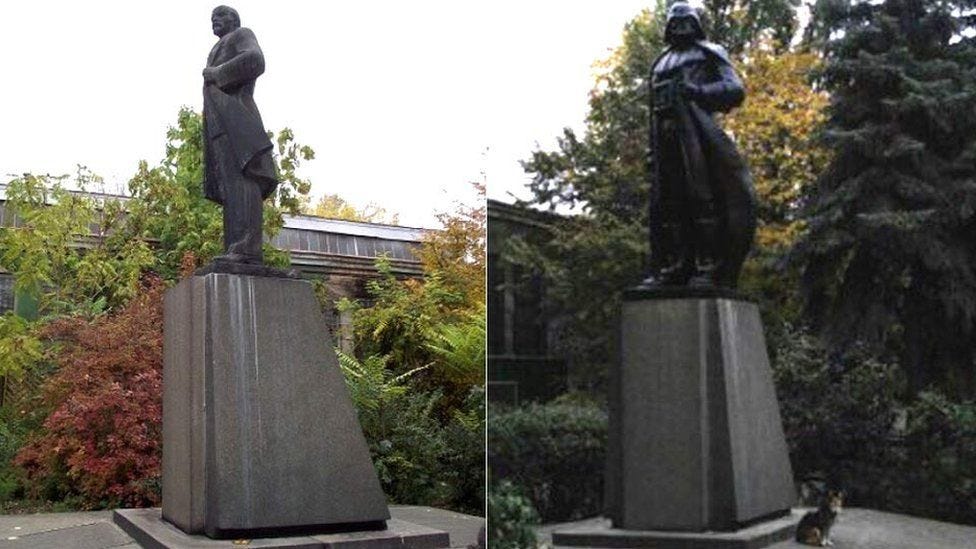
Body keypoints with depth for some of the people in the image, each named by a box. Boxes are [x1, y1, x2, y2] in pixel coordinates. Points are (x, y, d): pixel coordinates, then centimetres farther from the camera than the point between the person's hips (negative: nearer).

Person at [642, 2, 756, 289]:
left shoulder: (709, 53, 13)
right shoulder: (660, 63, 28)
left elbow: (735, 89, 1)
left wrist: (700, 90, -15)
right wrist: (652, 146, 16)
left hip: (695, 133, -6)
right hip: (665, 136, 6)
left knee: (702, 198, -14)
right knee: (665, 202, -1)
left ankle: (708, 268, -18)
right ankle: (669, 268, -1)